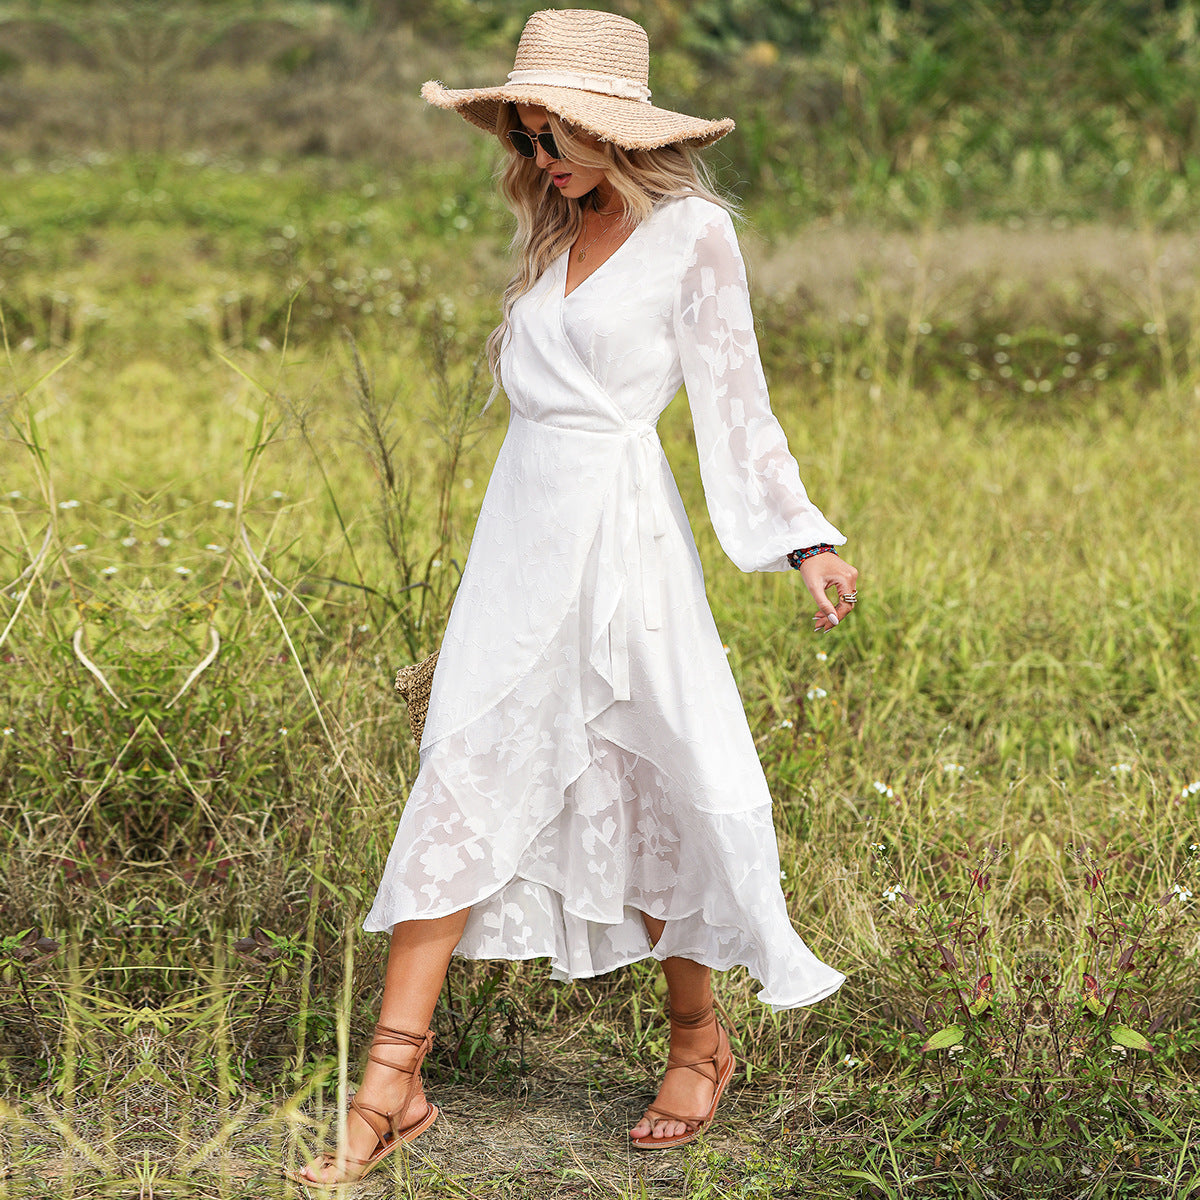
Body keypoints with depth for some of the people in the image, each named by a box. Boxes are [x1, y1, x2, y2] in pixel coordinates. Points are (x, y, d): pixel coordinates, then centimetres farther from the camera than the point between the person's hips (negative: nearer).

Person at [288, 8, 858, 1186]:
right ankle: (392, 1080, 0)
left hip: (619, 531, -6)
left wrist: (807, 545, -13)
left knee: (636, 788, 4)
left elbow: (734, 406, -5)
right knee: (463, 782, 0)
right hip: (520, 525, 6)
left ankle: (698, 1040, 26)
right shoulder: (554, 229, 13)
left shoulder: (692, 231, -5)